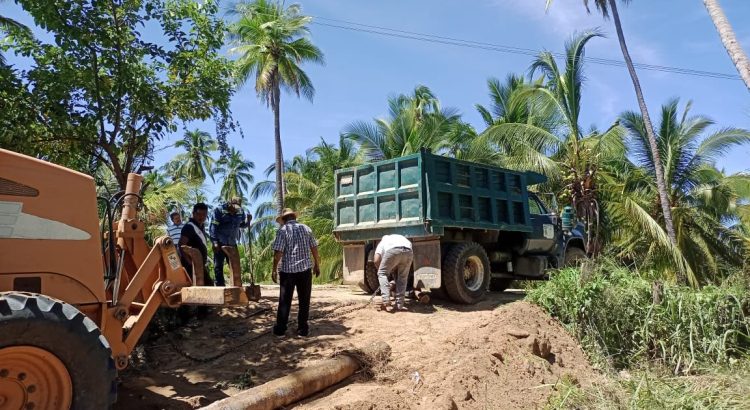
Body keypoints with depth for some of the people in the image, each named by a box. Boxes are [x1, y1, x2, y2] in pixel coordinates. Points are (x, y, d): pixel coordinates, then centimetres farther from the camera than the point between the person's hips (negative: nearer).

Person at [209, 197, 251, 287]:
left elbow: (242, 225, 17)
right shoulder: (219, 210, -10)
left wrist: (247, 220, -5)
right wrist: (215, 242, -18)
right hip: (220, 244, -4)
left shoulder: (240, 211, 4)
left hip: (232, 244, 4)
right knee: (218, 267, 0)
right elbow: (213, 227, -12)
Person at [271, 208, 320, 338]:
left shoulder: (282, 230, -5)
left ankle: (280, 329, 16)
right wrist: (317, 265, 15)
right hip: (305, 269, 2)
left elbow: (278, 252, -12)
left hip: (287, 270, -2)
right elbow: (314, 248, 5)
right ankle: (302, 330, 13)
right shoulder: (306, 228, 5)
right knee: (304, 300, 9)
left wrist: (274, 270, -4)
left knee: (285, 301, 9)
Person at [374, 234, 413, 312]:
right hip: (408, 251, 3)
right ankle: (399, 305, 17)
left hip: (393, 250, -3)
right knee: (403, 278, 21)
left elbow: (376, 261, 18)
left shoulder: (383, 242, 35)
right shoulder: (402, 238, 45)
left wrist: (381, 271, 36)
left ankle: (386, 302, -2)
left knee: (382, 274, 14)